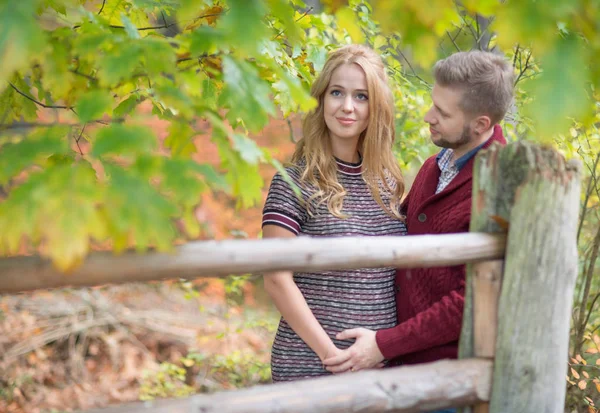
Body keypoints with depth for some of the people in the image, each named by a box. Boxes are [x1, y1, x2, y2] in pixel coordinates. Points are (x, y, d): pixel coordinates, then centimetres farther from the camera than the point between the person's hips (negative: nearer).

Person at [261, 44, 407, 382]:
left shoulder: (388, 181, 7)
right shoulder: (295, 182, -9)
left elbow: (395, 274, 13)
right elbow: (277, 280, -12)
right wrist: (330, 354, -15)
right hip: (310, 366, -5)